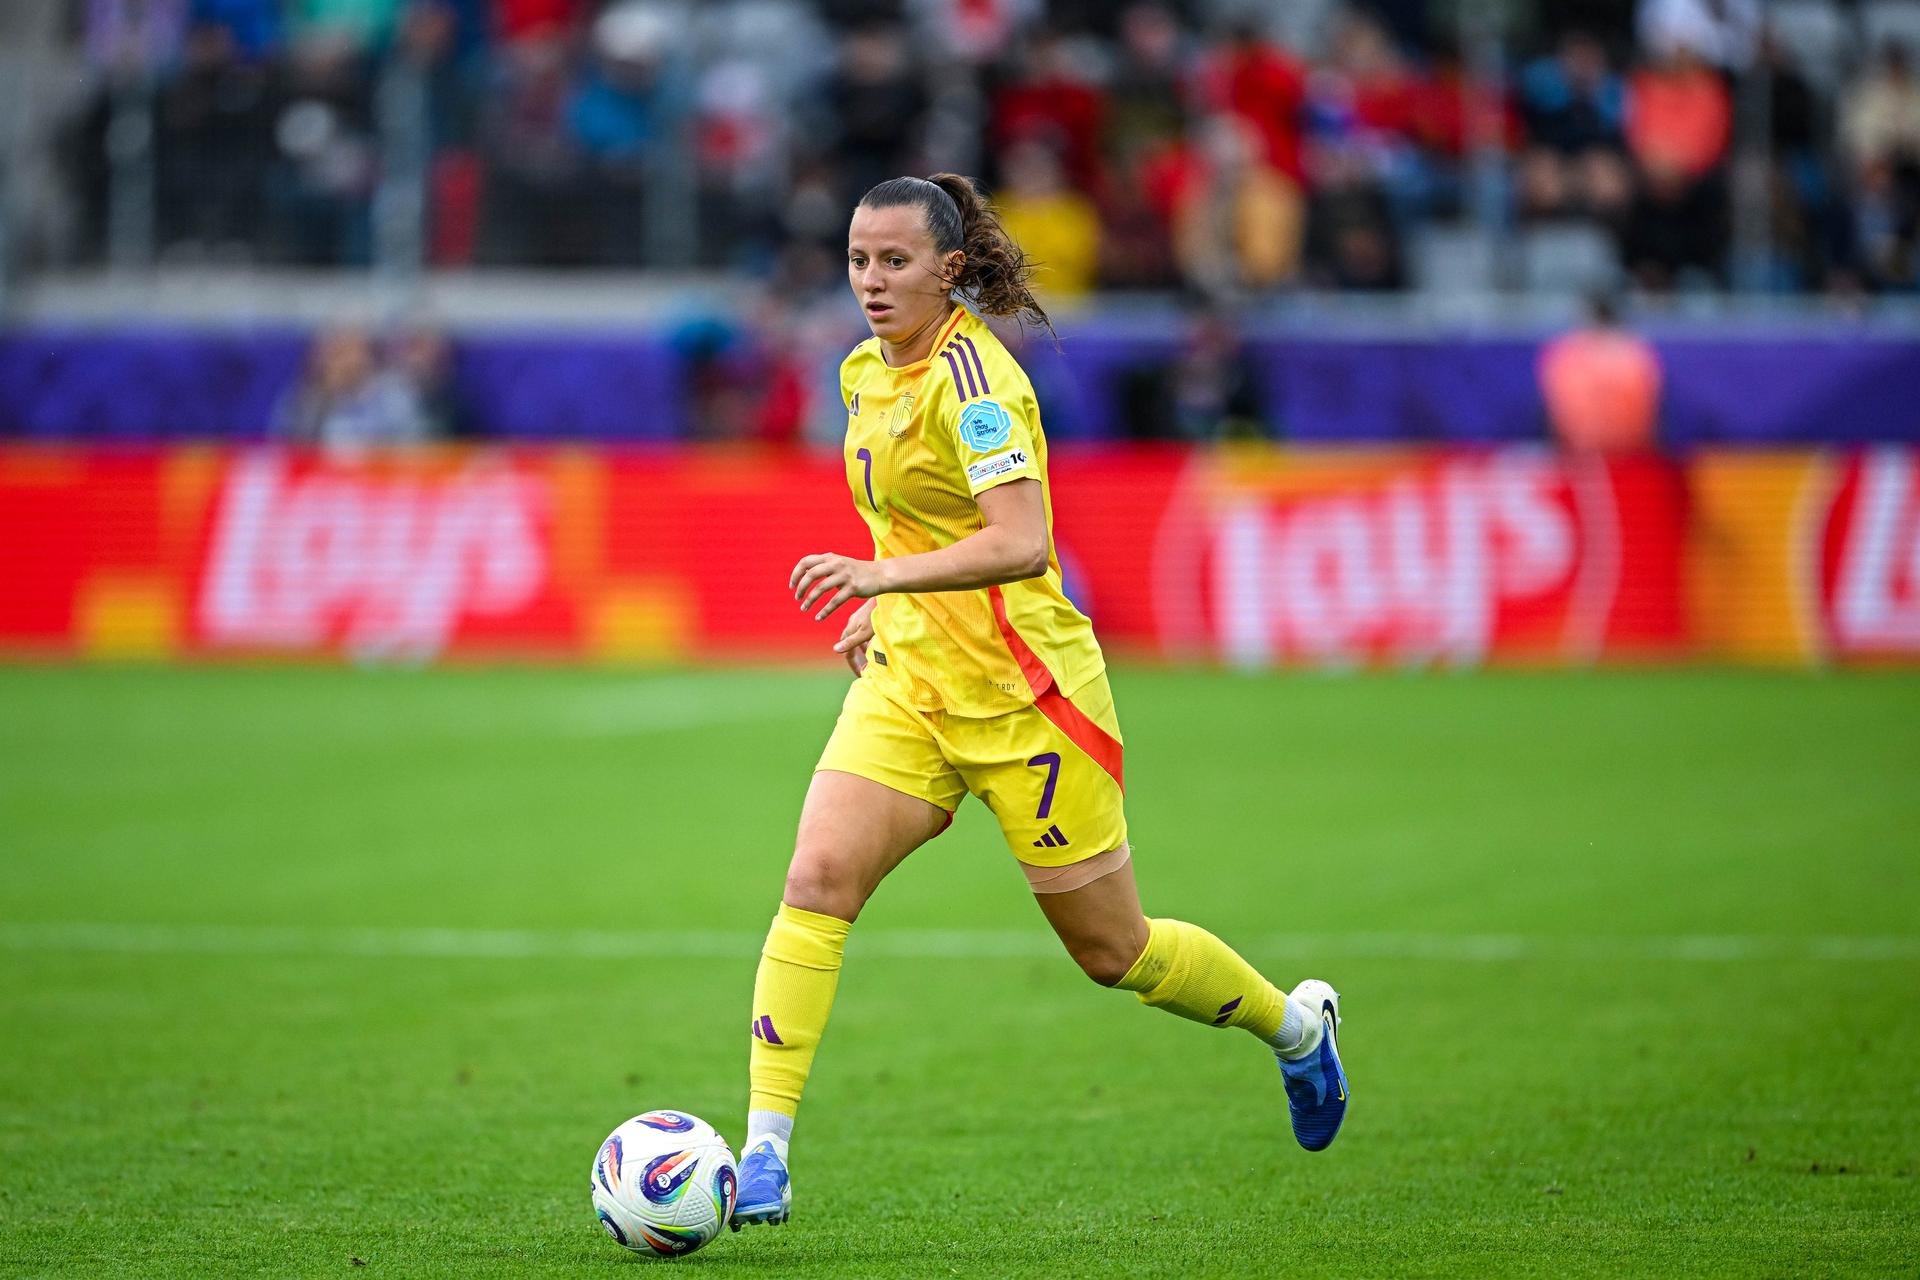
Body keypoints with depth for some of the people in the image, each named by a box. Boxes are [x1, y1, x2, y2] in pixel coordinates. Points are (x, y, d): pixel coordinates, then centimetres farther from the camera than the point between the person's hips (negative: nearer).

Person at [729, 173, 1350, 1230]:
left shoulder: (969, 373, -19)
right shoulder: (866, 373, 7)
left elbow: (1022, 543, -31)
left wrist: (885, 577, -40)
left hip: (1021, 691, -7)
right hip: (910, 685, 7)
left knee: (1111, 951, 7)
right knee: (816, 877, -15)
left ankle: (1294, 1025, 34)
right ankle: (763, 1155, -18)